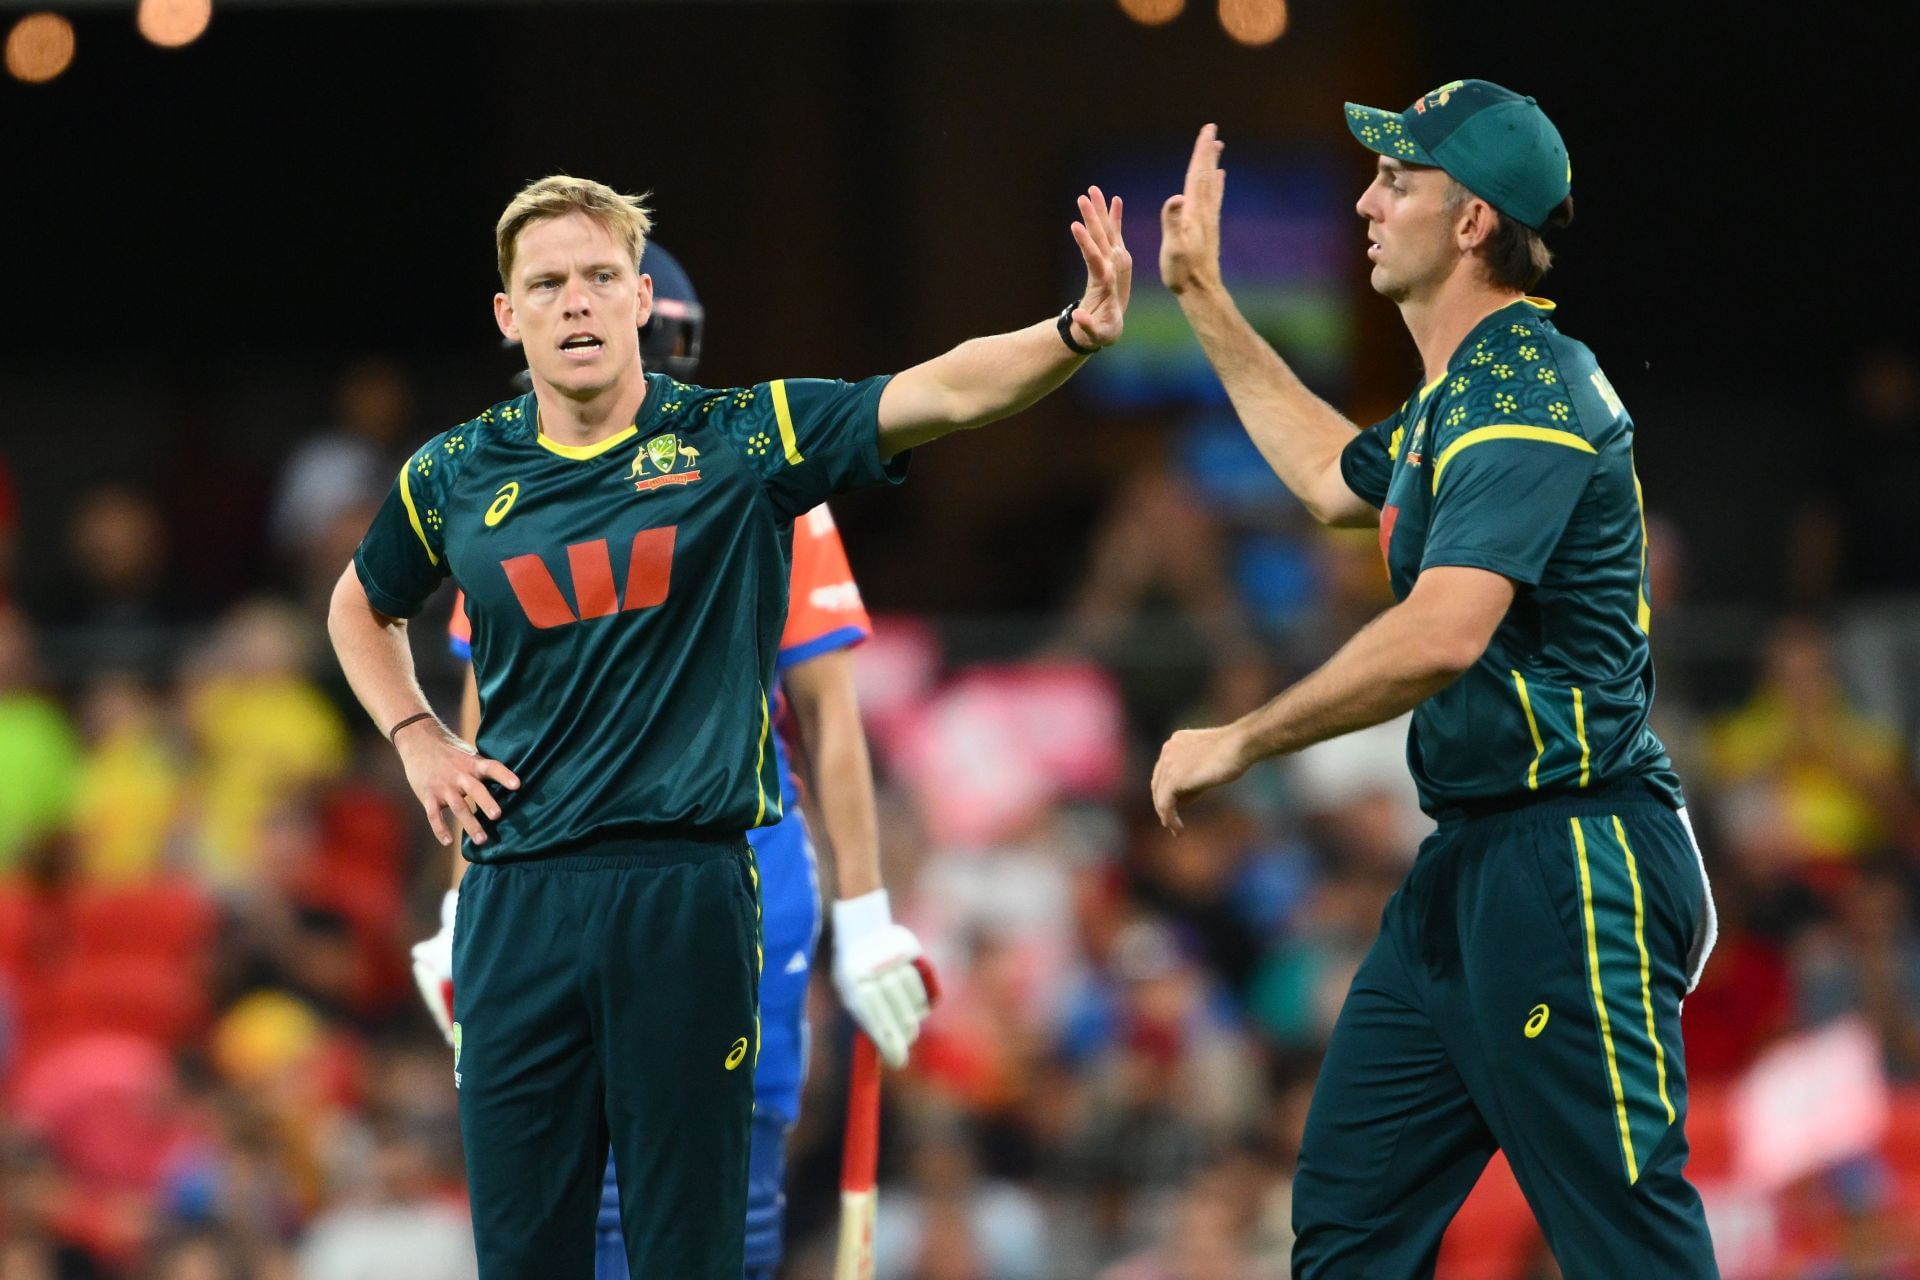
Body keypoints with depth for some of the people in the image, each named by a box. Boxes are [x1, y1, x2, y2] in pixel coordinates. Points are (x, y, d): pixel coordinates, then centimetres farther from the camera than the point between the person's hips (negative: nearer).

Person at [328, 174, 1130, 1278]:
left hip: (689, 889, -2)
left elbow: (946, 393, -12)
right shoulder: (455, 479, 7)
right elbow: (363, 610, 28)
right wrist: (417, 741, 12)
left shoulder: (740, 441, 0)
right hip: (519, 894, 2)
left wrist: (1079, 332, -28)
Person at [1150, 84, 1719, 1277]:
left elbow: (1441, 636, -29)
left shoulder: (1528, 395, -17)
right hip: (1470, 865, 11)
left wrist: (1237, 744, -19)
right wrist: (1205, 301, 41)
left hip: (1573, 866, -11)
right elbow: (1339, 479, 40)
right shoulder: (1460, 394, 17)